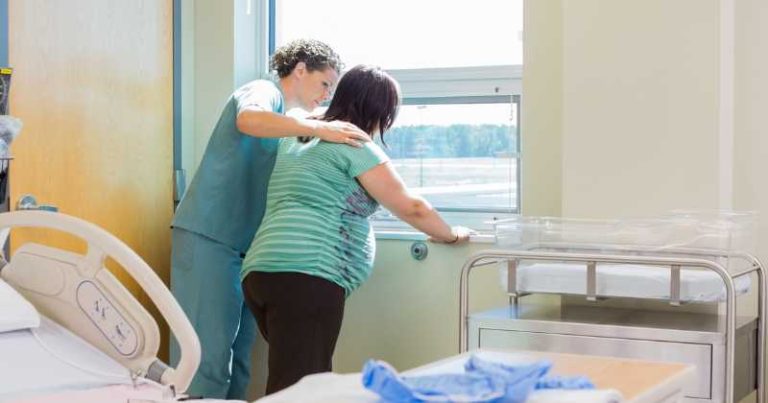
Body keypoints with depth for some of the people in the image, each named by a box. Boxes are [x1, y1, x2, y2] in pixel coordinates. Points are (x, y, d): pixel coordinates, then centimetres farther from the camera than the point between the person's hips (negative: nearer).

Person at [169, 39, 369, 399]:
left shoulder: (285, 120, 23)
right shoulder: (264, 91, -4)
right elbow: (248, 119, -30)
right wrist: (319, 129, -35)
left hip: (244, 245, 9)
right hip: (208, 237, -9)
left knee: (239, 350, 8)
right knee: (207, 350, -11)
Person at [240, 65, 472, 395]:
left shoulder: (295, 139, 23)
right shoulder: (353, 145, 1)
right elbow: (411, 209, 5)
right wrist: (452, 235, 21)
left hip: (261, 271, 9)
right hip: (306, 275, -9)